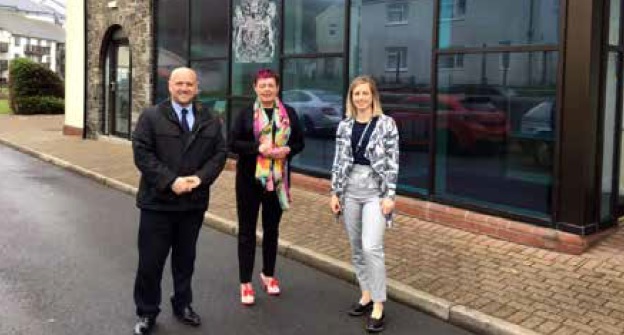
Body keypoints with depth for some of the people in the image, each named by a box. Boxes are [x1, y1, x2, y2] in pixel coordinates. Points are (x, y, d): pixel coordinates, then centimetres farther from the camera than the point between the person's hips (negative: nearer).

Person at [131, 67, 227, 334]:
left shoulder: (210, 121, 7)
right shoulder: (151, 117, -3)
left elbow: (220, 153, 4)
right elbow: (142, 153, -11)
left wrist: (200, 177, -13)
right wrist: (170, 181, -20)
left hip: (194, 202, 3)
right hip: (158, 202, -3)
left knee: (185, 259, 16)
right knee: (150, 261, 4)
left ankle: (182, 305, 34)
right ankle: (147, 313, 21)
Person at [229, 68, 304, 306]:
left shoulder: (289, 113, 4)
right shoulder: (246, 114, -2)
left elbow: (299, 142, 8)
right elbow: (233, 143, -7)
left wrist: (287, 149, -14)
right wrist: (258, 148, -21)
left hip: (278, 179, 2)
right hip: (250, 179, -2)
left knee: (272, 229, 15)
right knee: (247, 231, 3)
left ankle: (268, 275, 32)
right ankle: (245, 284, 12)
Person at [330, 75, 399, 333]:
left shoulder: (386, 123, -4)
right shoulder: (344, 126, 8)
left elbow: (392, 162, -6)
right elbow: (339, 161, 9)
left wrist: (390, 195, -12)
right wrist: (335, 192, 5)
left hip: (375, 190, -4)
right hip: (350, 189, 5)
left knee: (371, 247, -13)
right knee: (356, 247, 10)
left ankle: (378, 307, -4)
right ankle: (366, 295, 25)